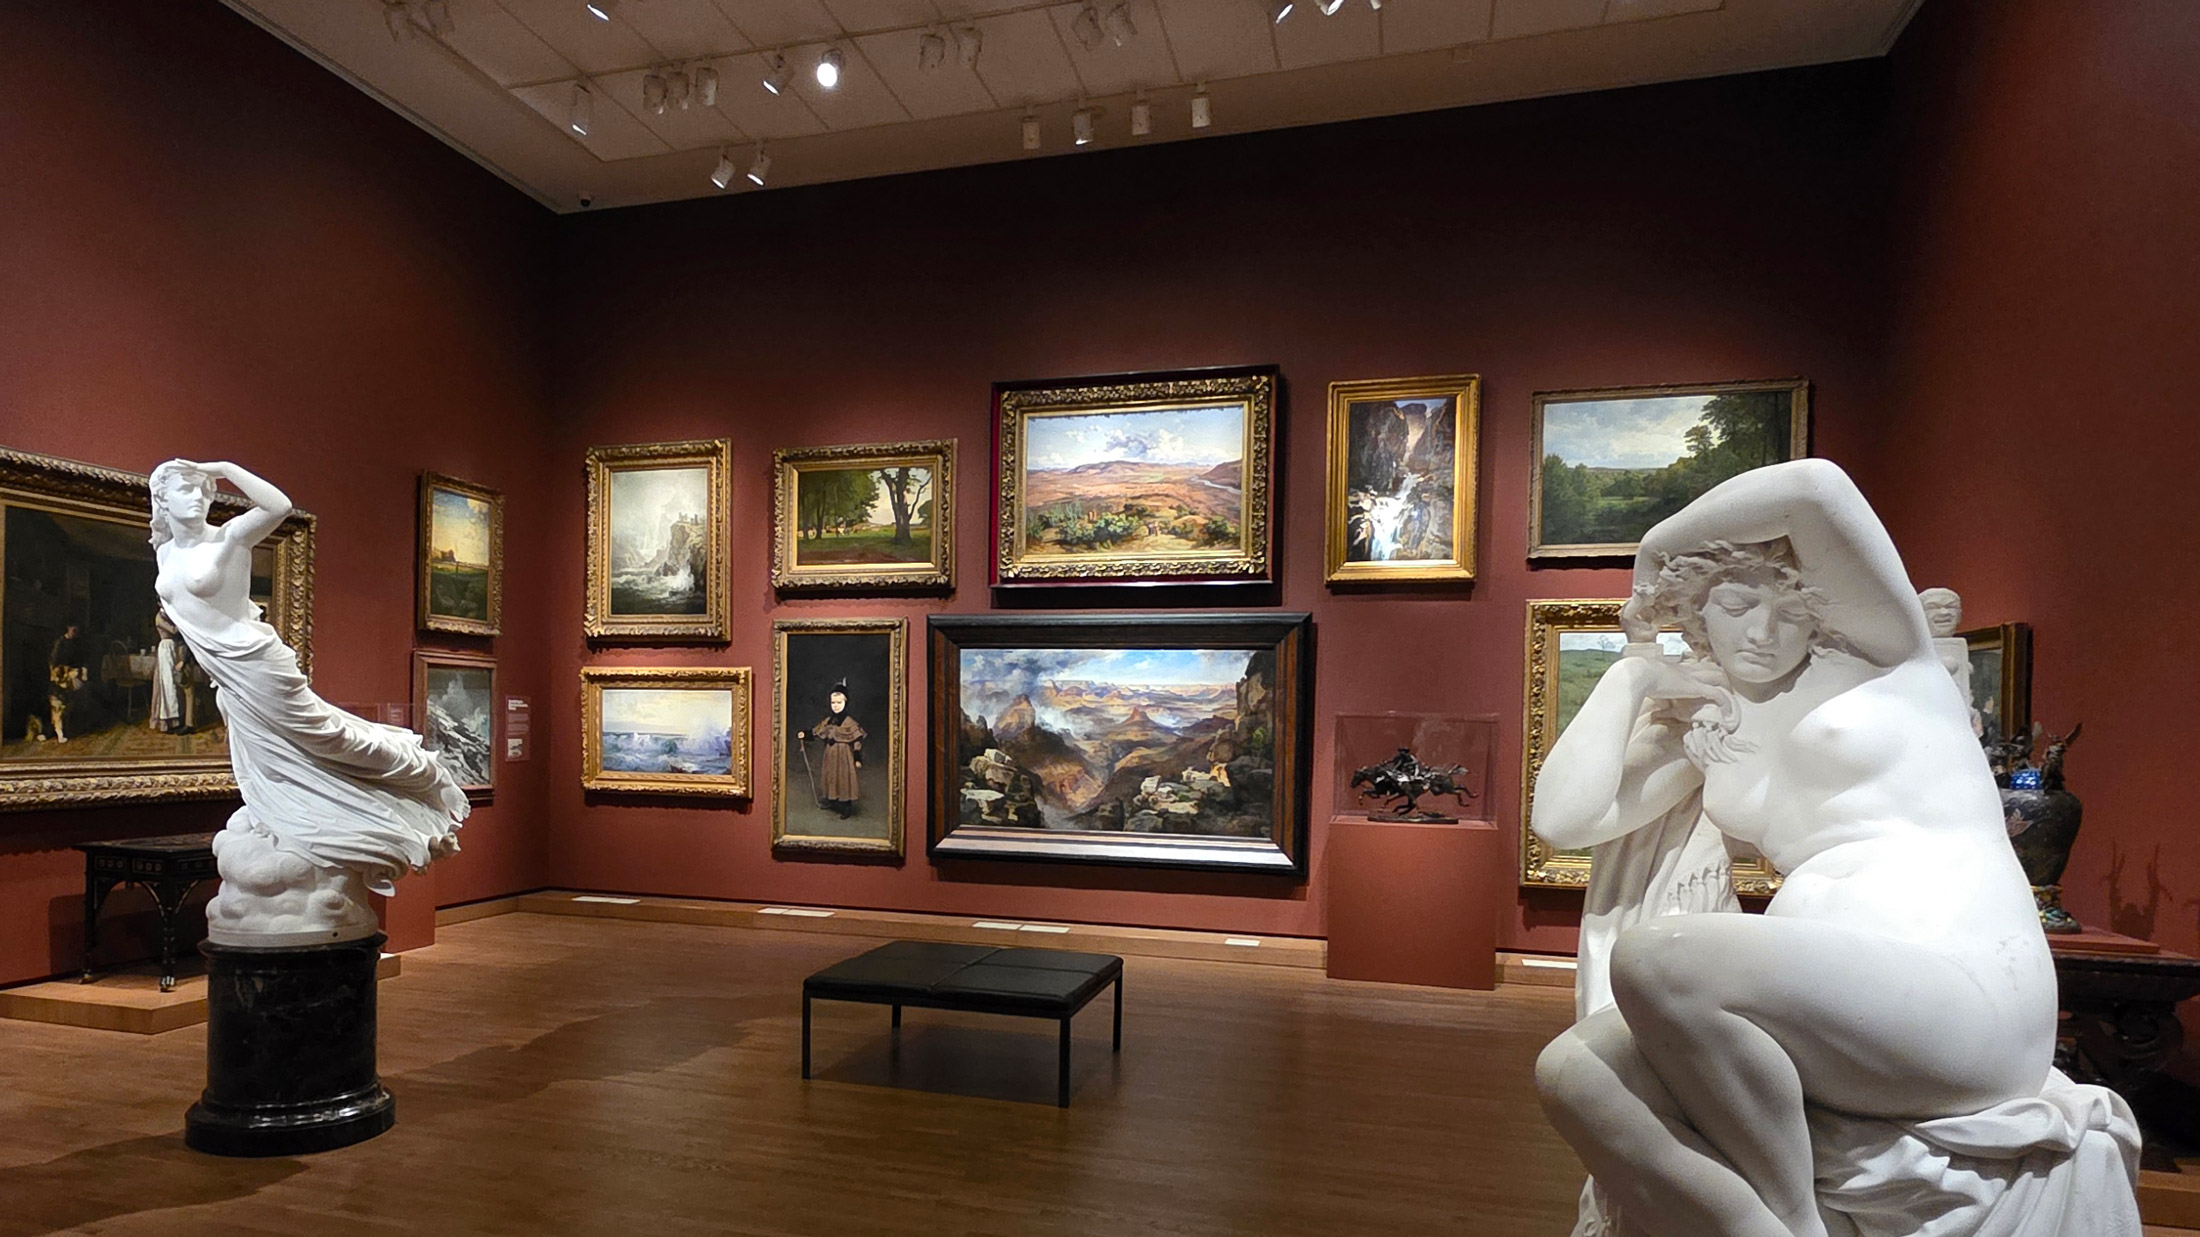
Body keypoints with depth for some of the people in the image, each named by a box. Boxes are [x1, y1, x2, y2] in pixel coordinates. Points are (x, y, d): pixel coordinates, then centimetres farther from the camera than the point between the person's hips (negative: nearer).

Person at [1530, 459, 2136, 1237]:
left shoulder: (1879, 652, 6)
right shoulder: (1701, 729, 17)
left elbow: (1818, 486, -12)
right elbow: (1563, 818, 6)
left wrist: (1653, 552, 2)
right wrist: (1631, 674, 13)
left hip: (1962, 991, -5)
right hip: (1830, 1009, 5)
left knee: (1654, 958, -31)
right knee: (1573, 1071, -19)